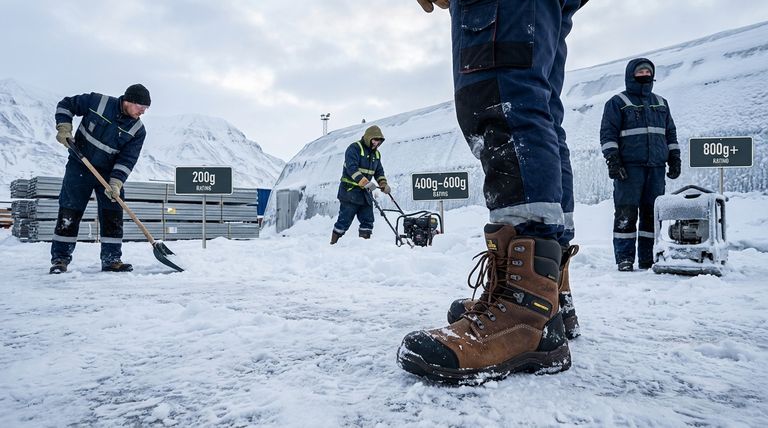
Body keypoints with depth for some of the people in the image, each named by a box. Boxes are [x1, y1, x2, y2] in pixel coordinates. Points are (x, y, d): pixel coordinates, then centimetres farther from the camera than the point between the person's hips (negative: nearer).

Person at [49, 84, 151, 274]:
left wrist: (116, 183, -22)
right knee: (69, 213, 0)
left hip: (109, 173, 2)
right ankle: (60, 258, 10)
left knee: (113, 215, -2)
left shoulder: (137, 130, -9)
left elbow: (127, 160, -12)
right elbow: (66, 105, 2)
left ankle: (111, 260, 7)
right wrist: (64, 128, -12)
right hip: (79, 167, -2)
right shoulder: (97, 102, -13)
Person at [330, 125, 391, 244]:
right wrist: (365, 182, -34)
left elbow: (379, 171, 19)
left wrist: (383, 184, 0)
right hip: (350, 191, -7)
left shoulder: (376, 153, 15)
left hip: (365, 193, 7)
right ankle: (333, 243, 9)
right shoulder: (354, 148, -11)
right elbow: (352, 168, -23)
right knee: (344, 221, -4)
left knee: (368, 220, 5)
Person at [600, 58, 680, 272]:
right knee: (626, 213, -9)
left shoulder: (661, 103, 22)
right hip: (629, 167, -5)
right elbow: (608, 133, -3)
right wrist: (612, 159, -13)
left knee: (652, 213, 4)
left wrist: (674, 158, 17)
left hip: (656, 167, 5)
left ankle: (648, 257, 10)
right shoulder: (617, 102, 5)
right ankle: (624, 258, -4)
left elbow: (671, 133, 25)